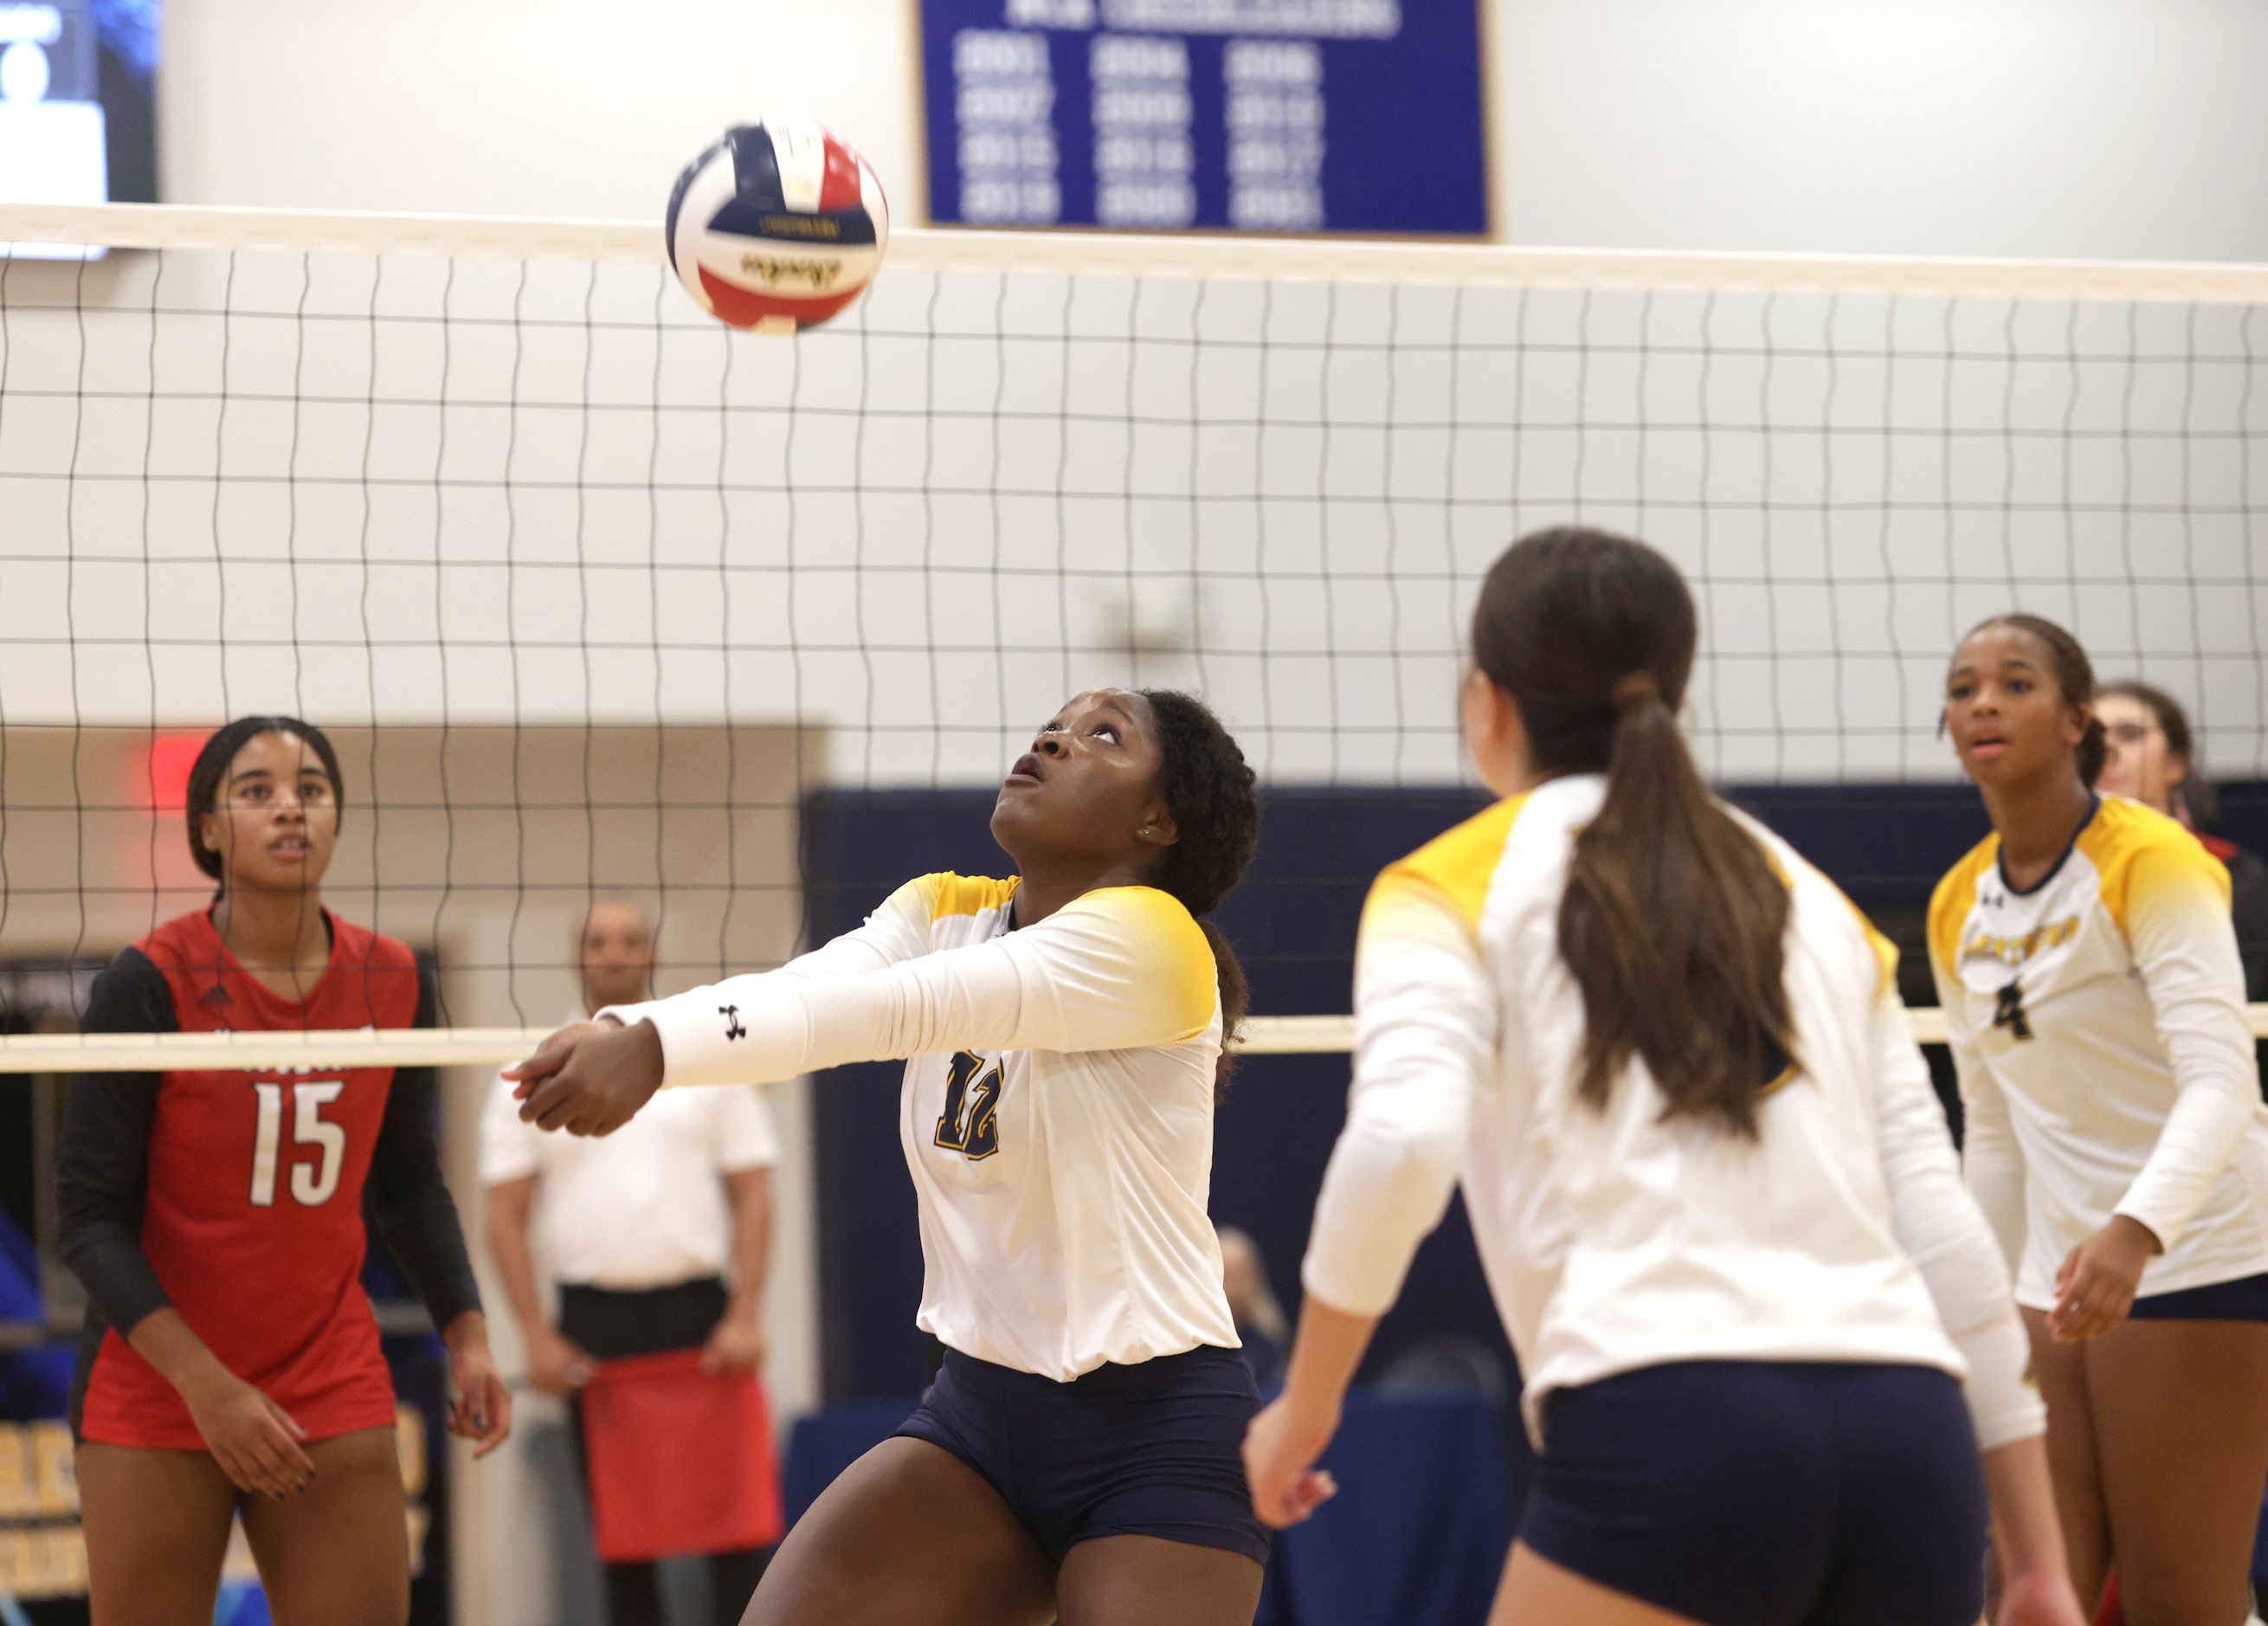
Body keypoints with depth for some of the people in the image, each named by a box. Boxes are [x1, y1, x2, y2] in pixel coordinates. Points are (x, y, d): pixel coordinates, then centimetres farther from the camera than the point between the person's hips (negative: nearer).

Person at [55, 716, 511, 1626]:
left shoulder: (391, 985, 1)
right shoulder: (151, 985, -12)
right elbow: (89, 1215, -12)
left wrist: (466, 1337, 1)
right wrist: (204, 1382, -21)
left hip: (335, 1391, 3)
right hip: (155, 1397, -3)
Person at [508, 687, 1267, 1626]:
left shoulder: (1152, 937, -15)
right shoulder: (944, 914, 7)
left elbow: (902, 1006, -28)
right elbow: (805, 989, -13)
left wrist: (657, 1049, -39)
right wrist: (627, 1031, -33)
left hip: (1158, 1438, -6)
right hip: (979, 1409, 6)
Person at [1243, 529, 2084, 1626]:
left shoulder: (1454, 886, 11)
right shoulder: (1810, 895, 24)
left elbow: (1399, 1147, -9)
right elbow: (1942, 1226, 18)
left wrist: (1302, 1411, 3)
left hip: (1660, 1425, -5)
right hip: (1910, 1443, 5)